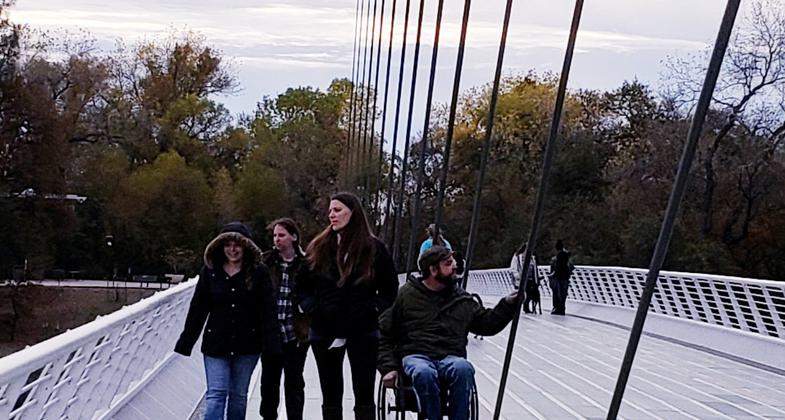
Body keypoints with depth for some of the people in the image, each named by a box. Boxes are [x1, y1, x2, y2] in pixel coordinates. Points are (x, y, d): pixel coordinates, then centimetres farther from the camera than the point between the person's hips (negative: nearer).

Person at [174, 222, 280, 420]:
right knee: (216, 394, -2)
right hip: (216, 344, 1)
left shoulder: (259, 272, -7)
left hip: (247, 345, 0)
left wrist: (270, 343, -16)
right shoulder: (210, 271, -1)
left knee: (239, 395, 14)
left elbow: (267, 311, -9)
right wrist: (185, 342, 4)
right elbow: (197, 309, 3)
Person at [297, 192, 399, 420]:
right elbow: (302, 284, 11)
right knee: (330, 395, 14)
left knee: (364, 395, 4)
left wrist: (373, 309, -9)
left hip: (363, 333, -2)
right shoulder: (318, 247, 4)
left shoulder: (374, 248, -2)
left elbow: (390, 288, 3)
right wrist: (312, 308, -4)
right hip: (325, 332, 3)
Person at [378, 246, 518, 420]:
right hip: (415, 355, -2)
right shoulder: (406, 295, 7)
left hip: (450, 358, 2)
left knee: (464, 369, -33)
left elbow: (487, 324, 24)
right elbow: (384, 334, 8)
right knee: (424, 373, -37)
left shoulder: (462, 299, 18)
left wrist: (508, 304, 11)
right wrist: (388, 367, -3)